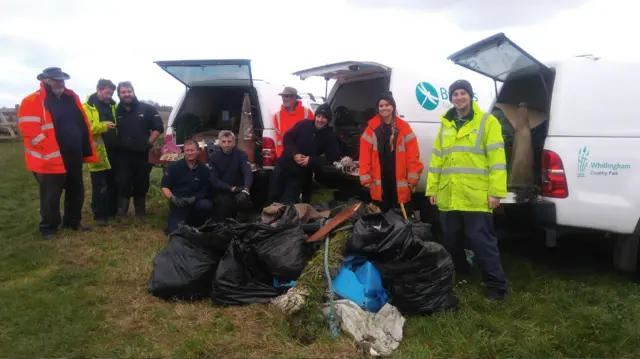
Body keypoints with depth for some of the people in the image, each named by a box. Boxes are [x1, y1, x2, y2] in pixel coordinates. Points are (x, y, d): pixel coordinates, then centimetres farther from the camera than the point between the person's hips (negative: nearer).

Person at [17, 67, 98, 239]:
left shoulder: (71, 97, 9)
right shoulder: (33, 102, -11)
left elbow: (83, 124, 14)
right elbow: (29, 130, -16)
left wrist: (86, 151, 11)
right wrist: (48, 150, -18)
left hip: (73, 157, 6)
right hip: (51, 160, -6)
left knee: (76, 191, 17)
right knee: (51, 196, 6)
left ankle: (73, 221, 35)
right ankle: (48, 228, 22)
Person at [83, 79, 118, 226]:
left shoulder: (112, 105, 13)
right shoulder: (88, 107, -8)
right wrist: (103, 125, -29)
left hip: (113, 151, 6)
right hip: (98, 152, -6)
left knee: (113, 184, 14)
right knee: (99, 186, 0)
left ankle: (113, 210, 26)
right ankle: (99, 214, 9)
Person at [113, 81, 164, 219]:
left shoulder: (146, 109, -2)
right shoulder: (116, 111, 4)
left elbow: (158, 127, -1)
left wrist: (149, 142, -5)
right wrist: (116, 145, 2)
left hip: (142, 154, -1)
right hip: (122, 155, 1)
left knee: (141, 184, 9)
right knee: (123, 184, -3)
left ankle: (140, 213, 22)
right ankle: (121, 213, 6)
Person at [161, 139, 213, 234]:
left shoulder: (203, 169, 2)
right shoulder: (173, 167, -1)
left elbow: (206, 189, 0)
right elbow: (164, 187, 0)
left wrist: (194, 198, -16)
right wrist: (172, 198, -18)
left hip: (196, 202, 1)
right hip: (178, 204, -1)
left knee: (206, 205, -33)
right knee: (175, 230, -19)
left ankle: (198, 225, -1)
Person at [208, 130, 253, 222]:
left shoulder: (241, 155, -1)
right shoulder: (213, 157, 0)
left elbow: (248, 173, -17)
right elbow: (214, 180, -6)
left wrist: (246, 189, -37)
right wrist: (231, 188, -20)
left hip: (239, 190, 0)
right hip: (221, 192, 0)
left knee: (243, 199, -32)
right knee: (222, 219, -16)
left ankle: (242, 223, -7)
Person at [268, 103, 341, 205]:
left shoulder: (330, 136, -4)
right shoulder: (304, 124, -3)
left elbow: (333, 158, -11)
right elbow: (287, 138, 0)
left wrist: (311, 160, -20)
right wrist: (294, 154, -17)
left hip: (301, 173, -1)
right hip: (285, 165, 1)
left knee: (286, 202, -1)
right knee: (273, 195, 11)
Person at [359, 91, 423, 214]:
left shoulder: (404, 127, 0)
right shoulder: (372, 128, 2)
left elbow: (413, 156, -3)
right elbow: (365, 156, 0)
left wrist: (413, 179, -7)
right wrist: (366, 179, -5)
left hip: (400, 184, -1)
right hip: (380, 183, 1)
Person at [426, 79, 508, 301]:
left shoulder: (487, 122, -1)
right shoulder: (445, 125, 15)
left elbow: (497, 159, -7)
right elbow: (436, 159, 15)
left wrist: (496, 191, -14)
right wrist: (432, 189, 10)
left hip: (476, 197, -5)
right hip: (448, 197, 6)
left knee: (482, 241, -3)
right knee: (451, 240, 16)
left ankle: (496, 284, 8)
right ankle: (459, 274, 35)